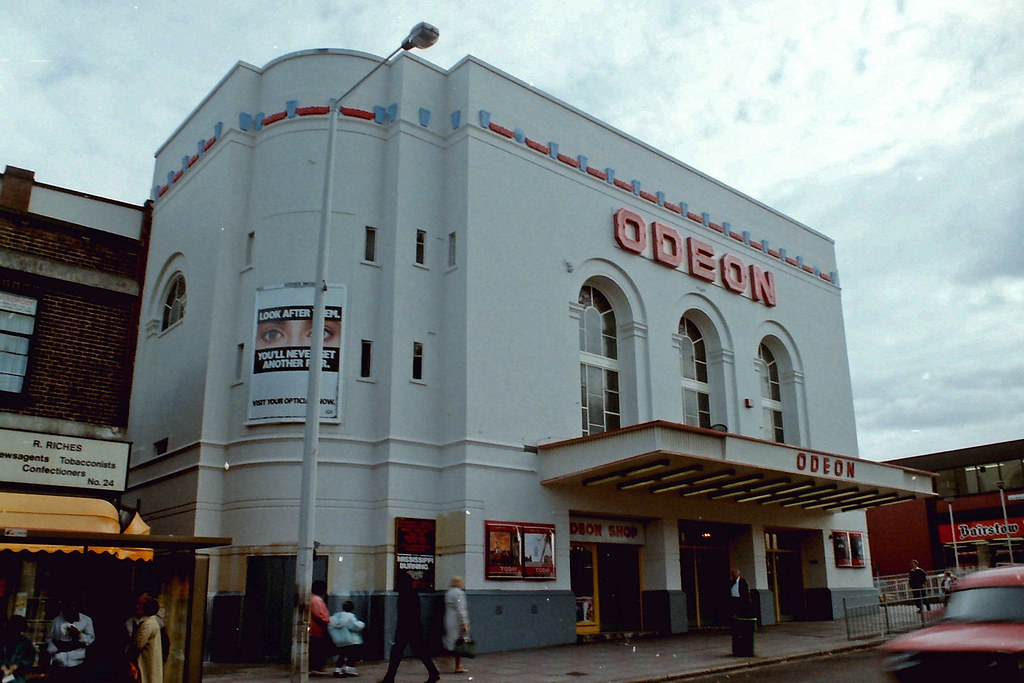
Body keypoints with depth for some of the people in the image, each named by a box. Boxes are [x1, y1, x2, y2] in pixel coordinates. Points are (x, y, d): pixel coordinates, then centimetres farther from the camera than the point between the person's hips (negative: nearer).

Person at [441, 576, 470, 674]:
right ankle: (458, 667, 1)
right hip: (457, 622, -8)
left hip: (449, 621, 8)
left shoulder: (448, 593, 13)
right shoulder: (459, 593, -12)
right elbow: (461, 610, -18)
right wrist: (464, 623, -18)